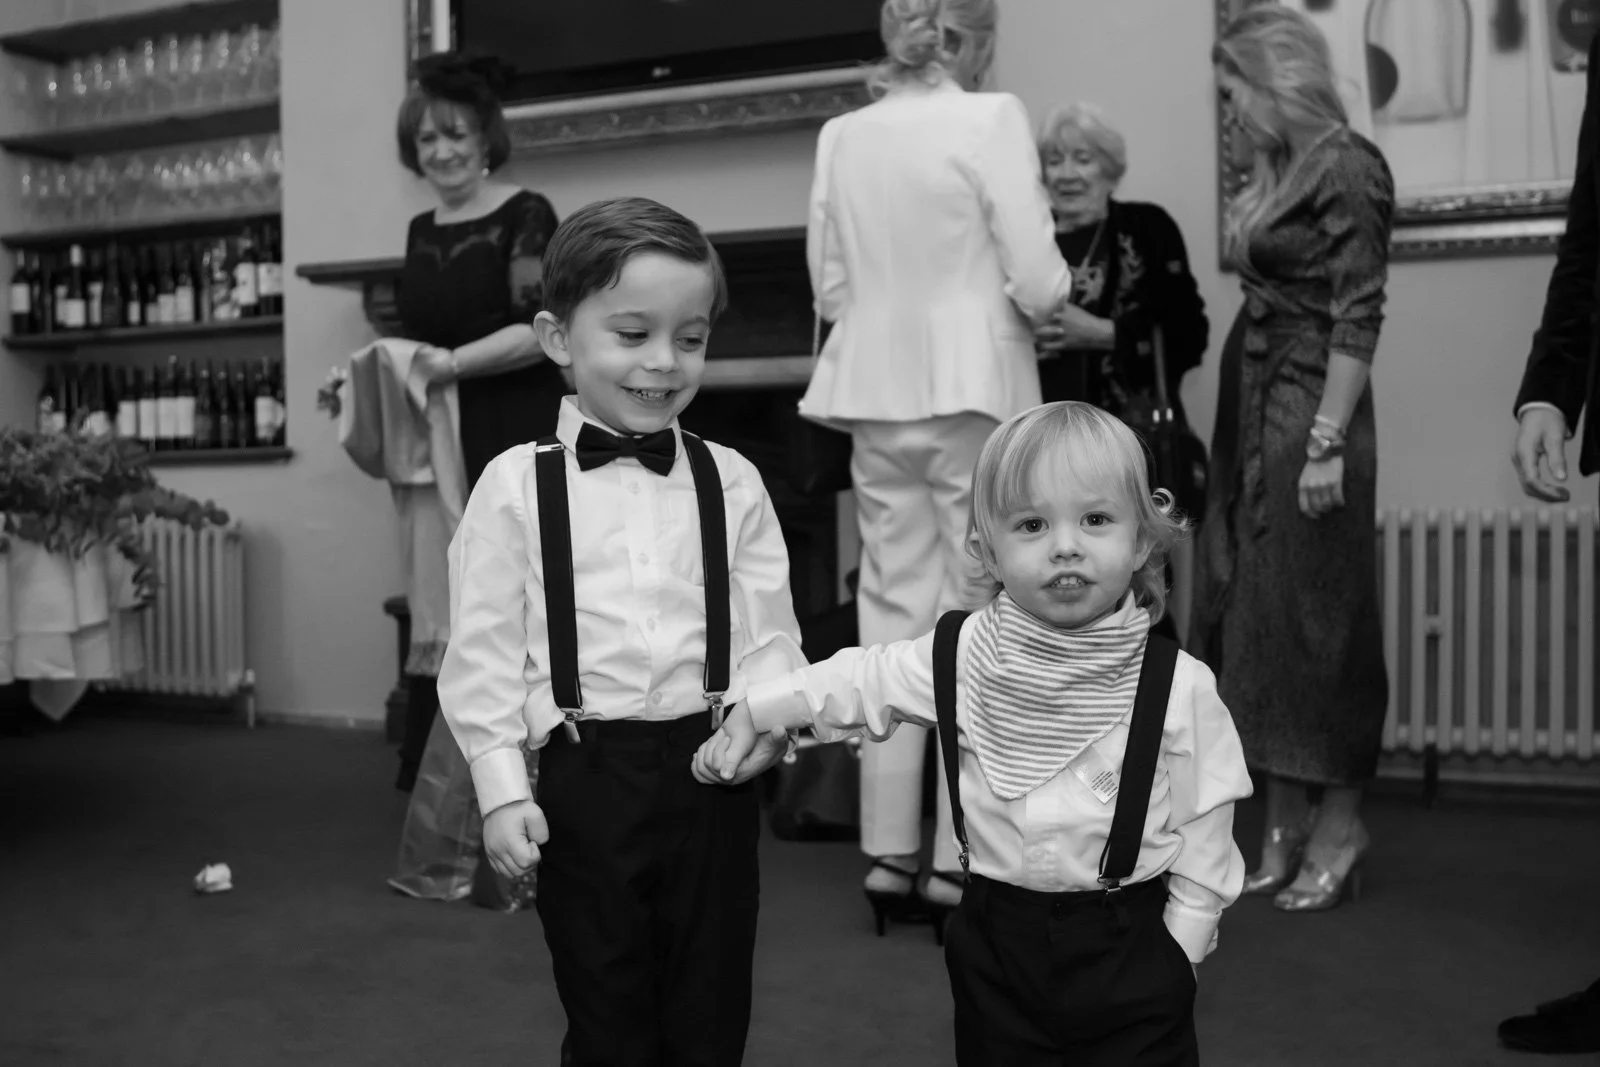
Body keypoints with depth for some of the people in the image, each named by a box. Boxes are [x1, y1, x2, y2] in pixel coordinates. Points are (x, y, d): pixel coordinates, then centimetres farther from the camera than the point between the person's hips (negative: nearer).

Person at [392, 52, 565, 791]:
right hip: (440, 443, 7)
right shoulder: (420, 232, 15)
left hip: (515, 440, -6)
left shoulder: (525, 216, -6)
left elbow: (543, 331, -15)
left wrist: (455, 363, -22)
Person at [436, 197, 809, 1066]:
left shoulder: (729, 482, 3)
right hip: (586, 776, -1)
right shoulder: (517, 485, -2)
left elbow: (768, 628, 4)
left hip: (710, 771, 2)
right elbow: (483, 649, -1)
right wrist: (503, 789, -6)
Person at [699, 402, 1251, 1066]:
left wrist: (1181, 943, -3)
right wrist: (753, 715, 10)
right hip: (998, 944, 2)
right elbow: (860, 680, 7)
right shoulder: (960, 658, -9)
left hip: (1127, 951, -2)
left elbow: (1203, 829, -4)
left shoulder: (1178, 687, -13)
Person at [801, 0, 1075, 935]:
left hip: (877, 396, 5)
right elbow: (1037, 281, -12)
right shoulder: (992, 118, -7)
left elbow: (830, 286, 9)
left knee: (894, 618, 11)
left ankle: (890, 854, 14)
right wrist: (1054, 297, 10)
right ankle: (958, 860, 8)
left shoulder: (842, 135, 7)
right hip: (975, 391, -4)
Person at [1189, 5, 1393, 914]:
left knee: (1314, 612, 0)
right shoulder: (1278, 175, 13)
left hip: (1311, 411, -8)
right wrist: (1250, 432, 13)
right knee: (1256, 611, 8)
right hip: (1254, 411, 8)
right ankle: (1286, 822, 17)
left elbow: (1358, 318, -14)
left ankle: (1341, 822, 13)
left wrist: (1328, 443, -19)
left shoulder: (1345, 169, -10)